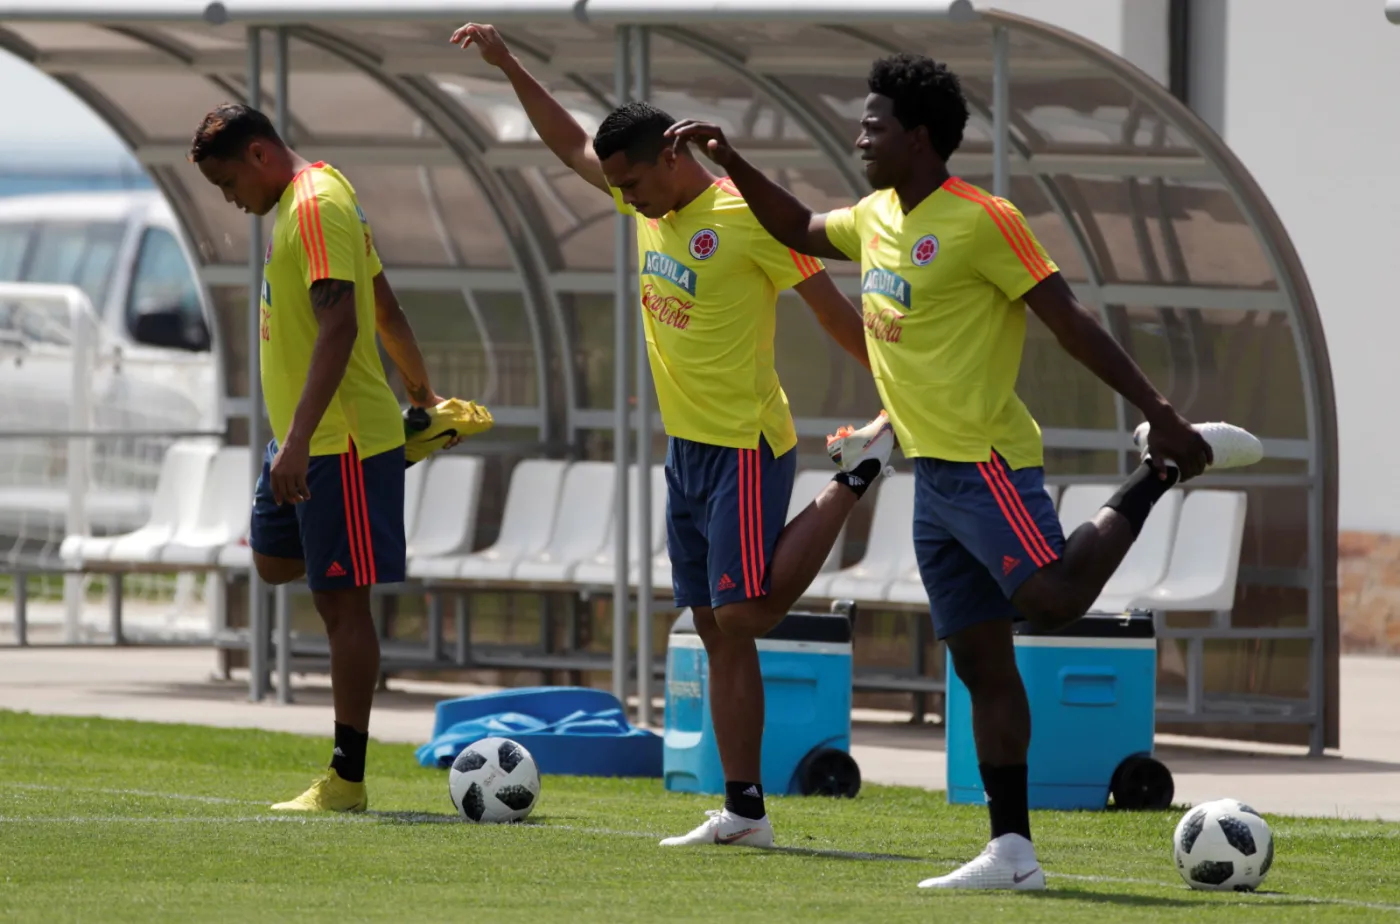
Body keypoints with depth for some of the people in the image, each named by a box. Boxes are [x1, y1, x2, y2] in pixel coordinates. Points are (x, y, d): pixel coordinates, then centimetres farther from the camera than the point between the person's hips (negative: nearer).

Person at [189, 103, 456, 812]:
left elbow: (339, 328, -26)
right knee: (273, 560, 18)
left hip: (341, 442, -10)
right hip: (300, 437, 10)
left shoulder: (316, 205, -17)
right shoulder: (305, 199, 14)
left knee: (341, 600, -7)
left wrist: (298, 442, -30)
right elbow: (386, 309, 23)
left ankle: (347, 779, -5)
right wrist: (421, 394, 34)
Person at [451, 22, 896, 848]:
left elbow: (835, 312, -13)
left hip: (746, 450, -8)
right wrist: (508, 65, 16)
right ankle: (745, 812, 5)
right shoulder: (653, 204, 7)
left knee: (743, 614, -13)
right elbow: (571, 143, 20)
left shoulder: (749, 218, -15)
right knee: (720, 633, 5)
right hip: (687, 445, 8)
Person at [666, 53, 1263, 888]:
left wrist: (1158, 410, -19)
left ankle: (1166, 469, -4)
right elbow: (801, 231, 32)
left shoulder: (981, 222, -13)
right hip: (934, 474, 8)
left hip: (989, 466, -8)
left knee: (1054, 599, -27)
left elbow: (1070, 320, -15)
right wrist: (732, 162, 24)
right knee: (981, 661, 5)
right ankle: (1012, 855, 4)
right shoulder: (876, 218, 11)